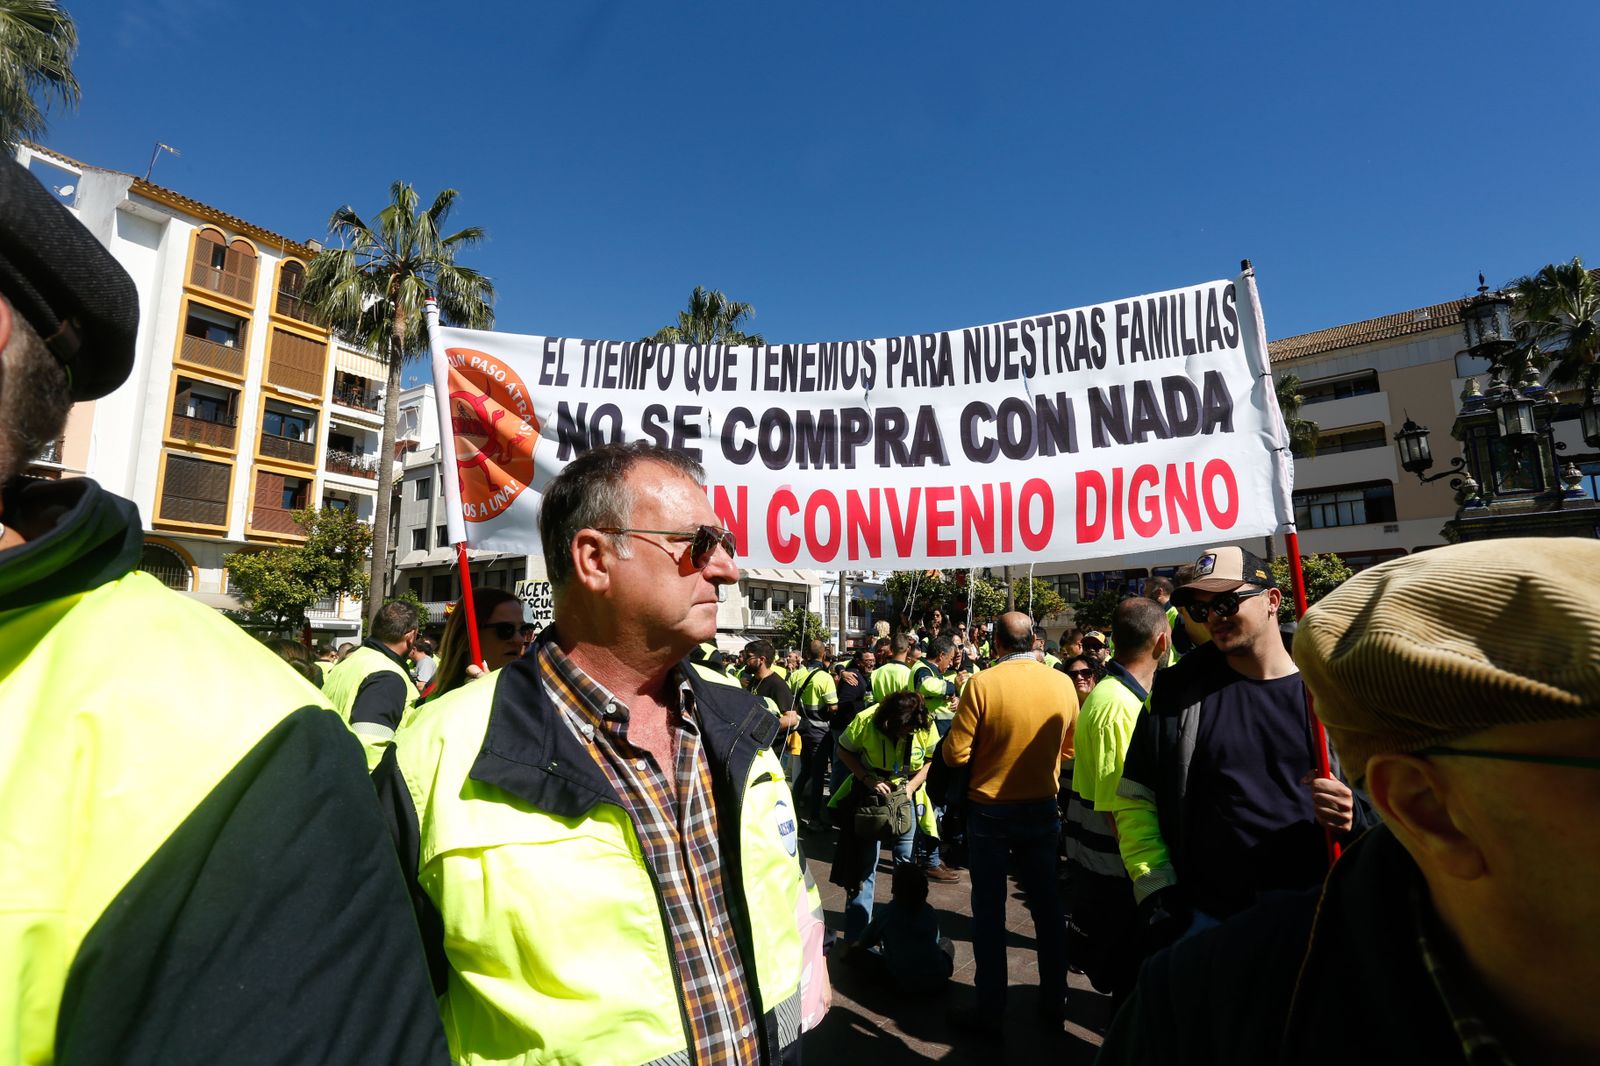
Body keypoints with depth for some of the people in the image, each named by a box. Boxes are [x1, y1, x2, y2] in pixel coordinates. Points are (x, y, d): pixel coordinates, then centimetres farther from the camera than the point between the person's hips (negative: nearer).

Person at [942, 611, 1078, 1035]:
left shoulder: (981, 684, -19)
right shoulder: (1063, 683, -7)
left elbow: (955, 754, -17)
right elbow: (1071, 747, 7)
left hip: (989, 810, -3)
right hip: (1042, 807, 4)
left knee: (989, 908, 10)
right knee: (1046, 904, 18)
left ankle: (990, 1012, 20)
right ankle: (1054, 1003, 33)